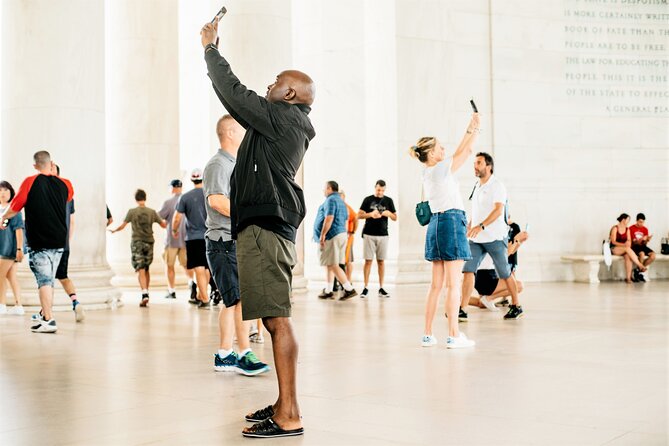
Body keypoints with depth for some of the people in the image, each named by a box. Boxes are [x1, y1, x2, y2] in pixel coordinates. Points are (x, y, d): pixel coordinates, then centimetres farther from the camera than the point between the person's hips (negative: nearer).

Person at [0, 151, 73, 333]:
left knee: (44, 280, -4)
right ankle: (45, 313, 31)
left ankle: (49, 320, -11)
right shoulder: (64, 184, 4)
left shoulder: (30, 182, -7)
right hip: (59, 241, 4)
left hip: (38, 241, -4)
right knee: (49, 280, 18)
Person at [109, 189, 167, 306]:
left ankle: (145, 294, -21)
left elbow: (122, 226, -1)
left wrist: (114, 230, 19)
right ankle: (146, 292, 21)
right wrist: (166, 222, 31)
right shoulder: (152, 212, 1)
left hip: (136, 243, -3)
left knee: (140, 270, -7)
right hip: (149, 242, 3)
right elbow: (163, 225, 8)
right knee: (146, 269, 16)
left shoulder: (132, 212, -5)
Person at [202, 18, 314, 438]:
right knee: (276, 319, 13)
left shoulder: (281, 117, -5)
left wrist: (210, 47, 10)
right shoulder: (285, 125, 22)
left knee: (277, 319, -12)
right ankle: (284, 403, 20)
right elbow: (239, 100, 29)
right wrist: (214, 49, 32)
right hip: (270, 227, 11)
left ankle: (289, 416, -12)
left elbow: (233, 92, -4)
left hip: (264, 228, -11)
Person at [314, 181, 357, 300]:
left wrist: (322, 234, -21)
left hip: (332, 236, -10)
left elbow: (329, 218, -21)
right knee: (329, 264, 13)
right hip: (341, 234, 10)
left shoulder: (331, 200, -11)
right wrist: (345, 234, 24)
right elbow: (345, 220, 22)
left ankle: (349, 289, -13)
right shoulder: (341, 201, 20)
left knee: (333, 265, -10)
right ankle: (328, 291, 15)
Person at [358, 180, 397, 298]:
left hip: (383, 235, 2)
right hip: (369, 234, -2)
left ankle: (381, 288, 8)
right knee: (368, 261, -2)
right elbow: (359, 215, 1)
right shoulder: (368, 199, 5)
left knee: (381, 261, 4)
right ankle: (365, 288, 1)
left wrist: (388, 213, -11)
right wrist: (370, 214, -16)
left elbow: (395, 218, 10)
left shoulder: (388, 200, 9)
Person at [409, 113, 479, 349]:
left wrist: (469, 130, 24)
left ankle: (428, 334, 11)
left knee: (436, 284, 10)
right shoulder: (442, 168, -8)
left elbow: (458, 153, 23)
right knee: (453, 283, -7)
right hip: (452, 222, -8)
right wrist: (474, 128, 17)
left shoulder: (427, 173, 14)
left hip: (436, 223, 8)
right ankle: (454, 335, -6)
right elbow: (466, 151, 2)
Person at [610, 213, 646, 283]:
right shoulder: (615, 228, -7)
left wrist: (628, 243, -21)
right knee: (627, 248, -35)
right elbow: (613, 241, -14)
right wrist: (624, 244, -28)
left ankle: (628, 277, -39)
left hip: (623, 249, 4)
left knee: (628, 256, -33)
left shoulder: (627, 229, 11)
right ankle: (640, 266, -35)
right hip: (614, 249, -4)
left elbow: (629, 241, 4)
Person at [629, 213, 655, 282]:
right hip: (634, 247, -6)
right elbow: (631, 242, -10)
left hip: (642, 246, 6)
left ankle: (638, 270, -10)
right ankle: (640, 272, -15)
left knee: (653, 255, -22)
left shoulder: (645, 229, 9)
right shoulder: (631, 228, -6)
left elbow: (644, 243, 7)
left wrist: (647, 240, -15)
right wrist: (640, 240, -25)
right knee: (642, 254, -37)